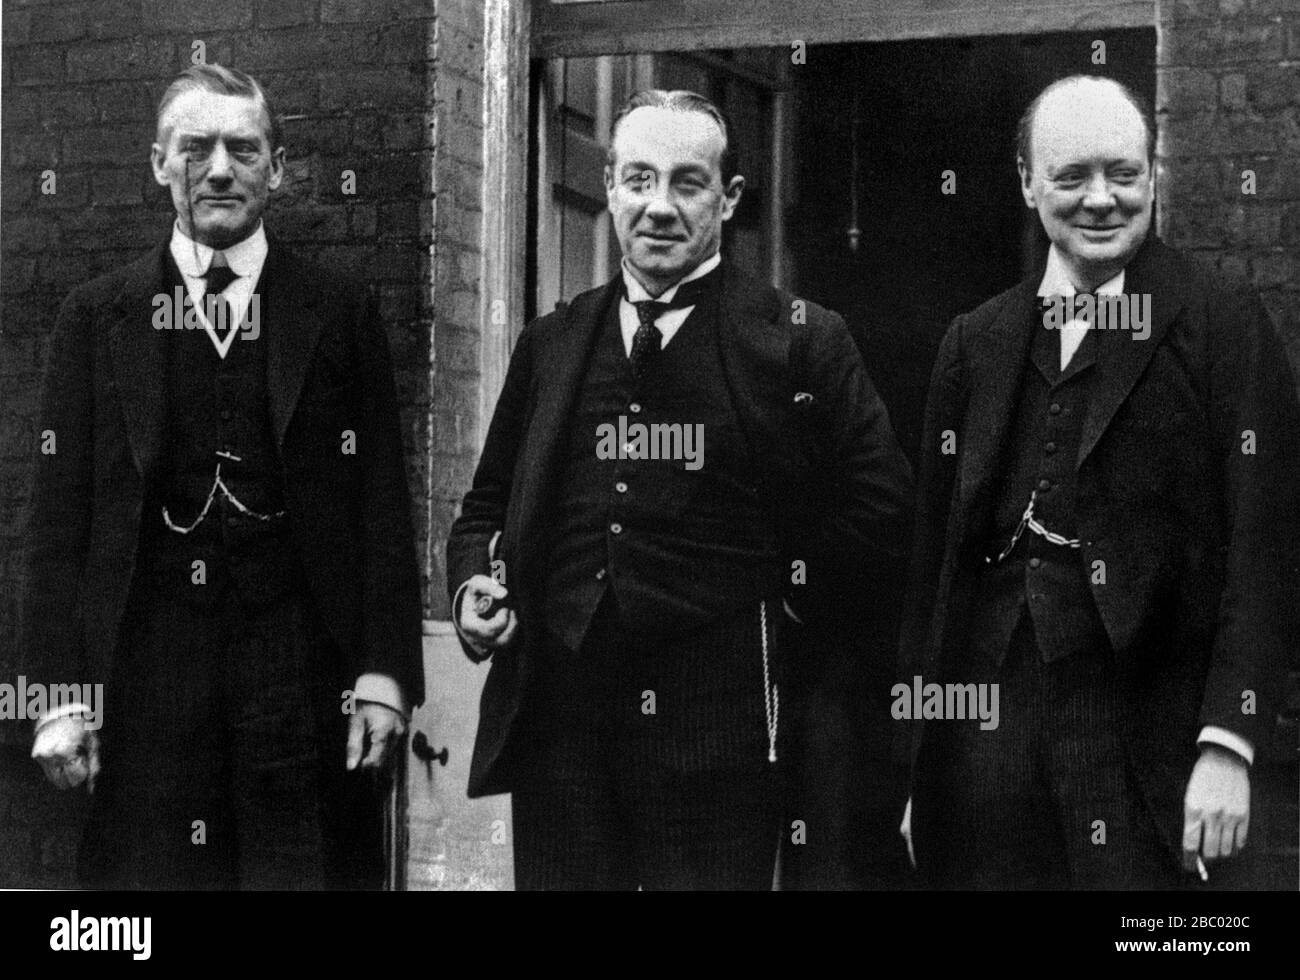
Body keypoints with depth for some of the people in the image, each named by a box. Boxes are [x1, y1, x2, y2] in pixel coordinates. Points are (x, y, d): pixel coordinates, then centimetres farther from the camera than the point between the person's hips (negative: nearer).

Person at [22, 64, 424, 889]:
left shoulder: (339, 315, 7)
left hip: (303, 676, 0)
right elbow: (61, 513, 5)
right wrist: (63, 692, -1)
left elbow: (381, 504, 4)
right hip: (142, 677, 1)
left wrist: (384, 672, -4)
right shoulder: (97, 317, 8)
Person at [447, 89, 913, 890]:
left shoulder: (800, 342, 0)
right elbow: (489, 506, 20)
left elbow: (879, 505, 2)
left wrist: (791, 605, -1)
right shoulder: (550, 345, 12)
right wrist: (474, 587, 2)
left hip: (717, 732, -3)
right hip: (555, 721, 4)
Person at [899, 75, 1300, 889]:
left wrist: (1227, 748, -13)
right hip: (984, 753, 4)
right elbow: (937, 555, 11)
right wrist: (924, 769, 9)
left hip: (1143, 757, -3)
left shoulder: (1222, 324, -2)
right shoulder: (976, 343, 10)